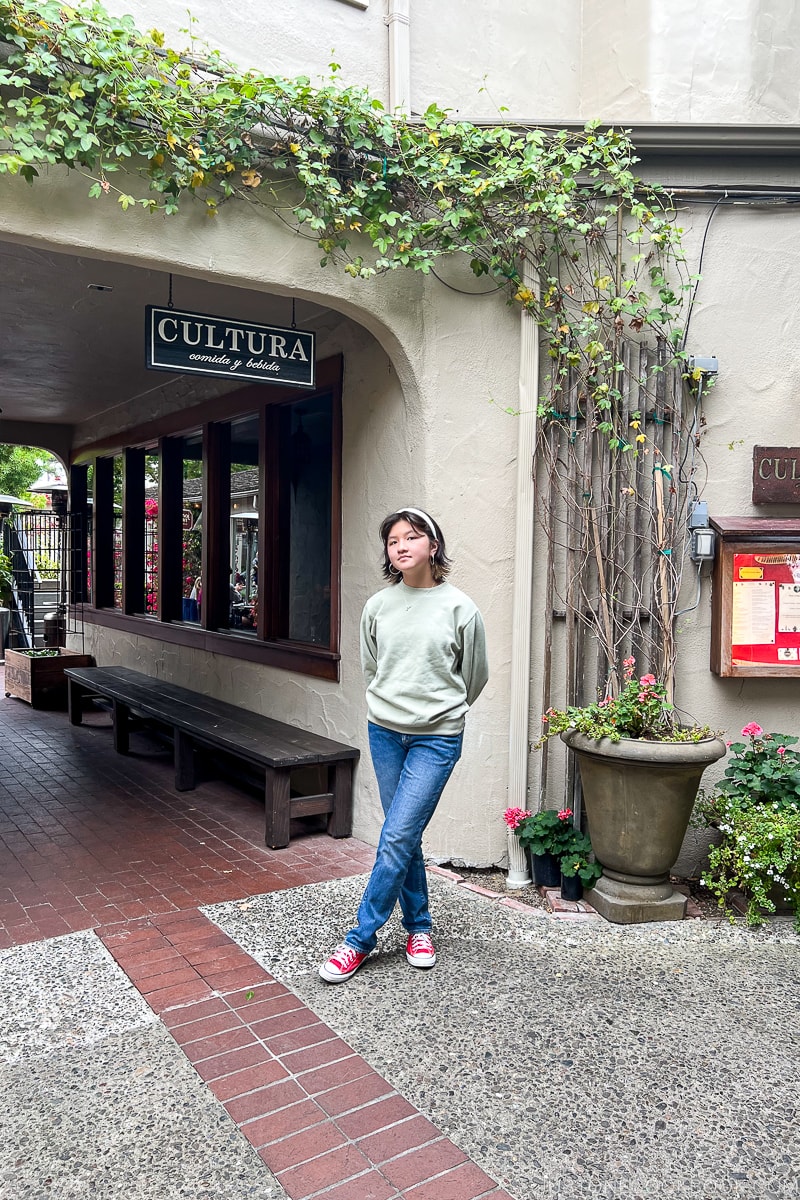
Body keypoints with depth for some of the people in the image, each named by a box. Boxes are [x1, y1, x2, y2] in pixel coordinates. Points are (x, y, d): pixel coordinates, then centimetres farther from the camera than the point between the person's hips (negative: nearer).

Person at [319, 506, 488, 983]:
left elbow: (476, 676, 5)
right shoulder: (378, 605, 1)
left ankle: (361, 938, 9)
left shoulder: (460, 608, -8)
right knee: (405, 837, 12)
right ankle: (419, 926, 30)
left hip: (437, 738, -4)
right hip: (385, 732, 4)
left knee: (397, 838, -5)